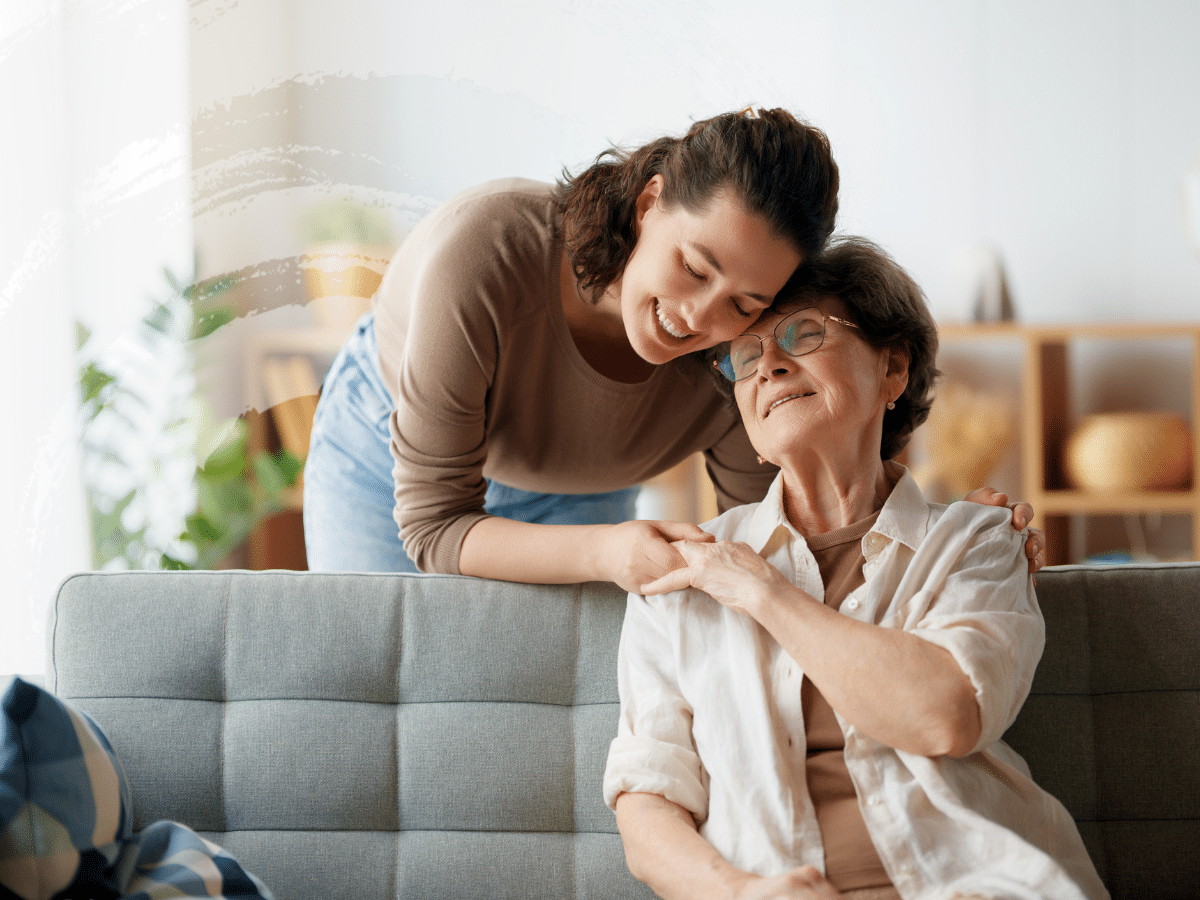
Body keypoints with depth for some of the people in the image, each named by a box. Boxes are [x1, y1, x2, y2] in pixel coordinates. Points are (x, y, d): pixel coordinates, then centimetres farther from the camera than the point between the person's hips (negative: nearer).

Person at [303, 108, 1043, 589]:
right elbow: (432, 526, -36)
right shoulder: (482, 256, -42)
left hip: (577, 495, 2)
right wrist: (606, 554, -52)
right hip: (383, 460, -2)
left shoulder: (736, 364, -30)